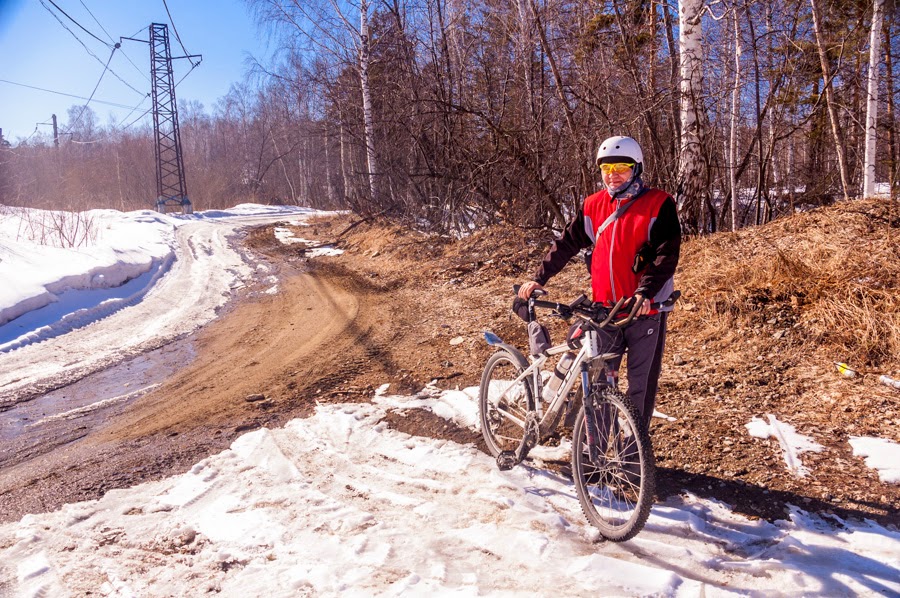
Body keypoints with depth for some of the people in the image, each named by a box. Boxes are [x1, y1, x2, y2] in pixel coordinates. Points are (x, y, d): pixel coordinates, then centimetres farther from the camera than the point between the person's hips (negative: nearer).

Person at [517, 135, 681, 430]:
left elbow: (667, 254, -13)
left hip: (646, 310, -3)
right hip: (604, 310, 4)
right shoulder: (594, 205, 8)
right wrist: (539, 278, 6)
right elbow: (567, 243, 13)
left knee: (642, 385, 6)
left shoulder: (659, 204, -5)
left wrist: (645, 291, -26)